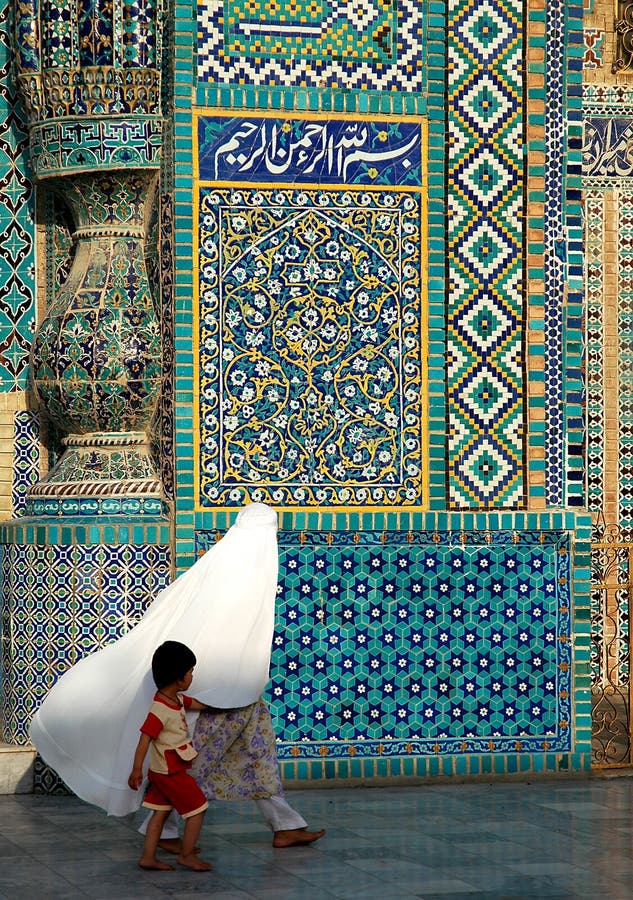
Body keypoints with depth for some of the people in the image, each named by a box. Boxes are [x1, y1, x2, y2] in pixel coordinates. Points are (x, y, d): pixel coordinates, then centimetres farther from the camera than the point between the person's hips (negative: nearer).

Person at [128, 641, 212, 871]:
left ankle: (148, 857, 17)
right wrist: (136, 770, -29)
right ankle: (187, 855, 11)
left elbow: (193, 704, 24)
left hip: (162, 772, 9)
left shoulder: (177, 698, 3)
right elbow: (145, 739, -28)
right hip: (171, 772, -9)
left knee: (161, 812, 13)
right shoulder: (160, 710, -26)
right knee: (197, 808, 1)